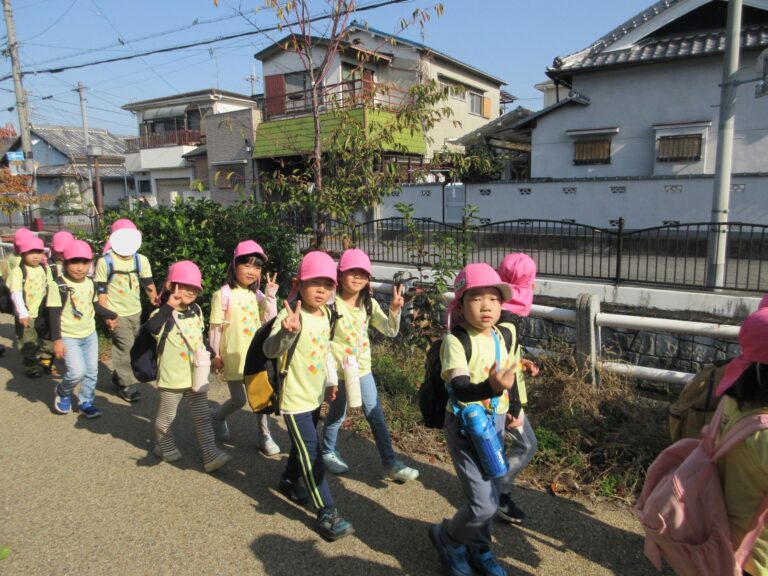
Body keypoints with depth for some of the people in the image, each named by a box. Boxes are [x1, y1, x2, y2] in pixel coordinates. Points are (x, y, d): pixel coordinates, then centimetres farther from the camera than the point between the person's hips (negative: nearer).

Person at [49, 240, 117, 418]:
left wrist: (114, 315, 10)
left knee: (92, 371, 10)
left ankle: (86, 402, 27)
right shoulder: (59, 285, -17)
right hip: (68, 337, -6)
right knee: (77, 371, -15)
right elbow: (54, 314, -16)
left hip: (90, 334, 6)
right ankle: (63, 393, 16)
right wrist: (57, 340, -19)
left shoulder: (90, 284, 1)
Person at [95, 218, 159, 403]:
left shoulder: (141, 260, 2)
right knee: (124, 346, -8)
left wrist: (153, 296, -15)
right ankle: (126, 385, 3)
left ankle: (118, 376, 34)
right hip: (117, 313, -5)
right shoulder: (105, 262, -10)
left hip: (136, 311, 5)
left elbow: (148, 283, 5)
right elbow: (101, 291, -9)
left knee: (128, 346, 15)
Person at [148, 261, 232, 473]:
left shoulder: (196, 311, 5)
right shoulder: (164, 315, -17)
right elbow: (152, 327, -41)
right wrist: (169, 306, -42)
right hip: (173, 378, -6)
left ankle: (211, 455, 10)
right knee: (167, 416, 14)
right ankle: (164, 447, 38)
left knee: (203, 416, 6)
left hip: (196, 375, 6)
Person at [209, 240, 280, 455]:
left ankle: (264, 436, 21)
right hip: (234, 356, -4)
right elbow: (216, 327, -7)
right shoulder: (224, 295, -11)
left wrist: (270, 296, -10)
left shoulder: (258, 295, 4)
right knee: (239, 400, 6)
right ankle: (217, 418, 37)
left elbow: (270, 321, -3)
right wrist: (216, 354, -6)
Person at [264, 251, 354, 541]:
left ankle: (289, 481, 49)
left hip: (315, 395, 8)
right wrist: (287, 332, -60)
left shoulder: (326, 315, 1)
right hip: (295, 398, -8)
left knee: (303, 445, 24)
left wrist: (331, 379, 20)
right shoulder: (291, 317, -24)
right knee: (311, 453, -5)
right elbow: (270, 350, -41)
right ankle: (327, 514, 5)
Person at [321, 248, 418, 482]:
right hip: (339, 372, -4)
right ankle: (328, 453, 38)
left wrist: (395, 310, -22)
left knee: (377, 416, 6)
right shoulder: (332, 304, -15)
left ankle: (390, 464, 14)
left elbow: (390, 331, -4)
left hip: (363, 369, 5)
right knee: (337, 415, 13)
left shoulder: (369, 304, 0)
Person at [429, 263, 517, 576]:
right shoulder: (455, 340, -21)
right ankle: (446, 537, 24)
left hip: (495, 422, 7)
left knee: (490, 495, 18)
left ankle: (479, 550, 43)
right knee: (483, 503, -7)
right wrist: (492, 387, -50)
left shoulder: (500, 336, 2)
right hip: (465, 424, -7)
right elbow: (460, 389, -33)